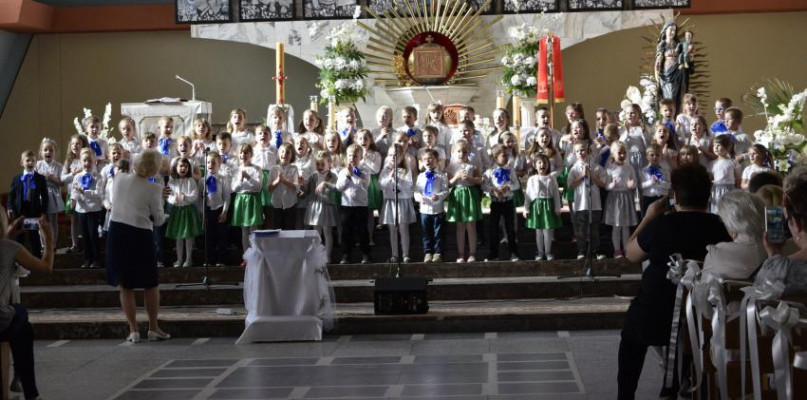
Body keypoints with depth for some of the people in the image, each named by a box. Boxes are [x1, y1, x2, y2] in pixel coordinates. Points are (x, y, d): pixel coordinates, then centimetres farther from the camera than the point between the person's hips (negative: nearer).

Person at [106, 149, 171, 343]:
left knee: (125, 285, 11)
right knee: (151, 284, 14)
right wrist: (163, 216, 17)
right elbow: (158, 219, -4)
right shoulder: (153, 189, -11)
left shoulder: (119, 179, -1)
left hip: (117, 231, 3)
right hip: (140, 235, -3)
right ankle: (153, 328, 18)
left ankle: (133, 330, 11)